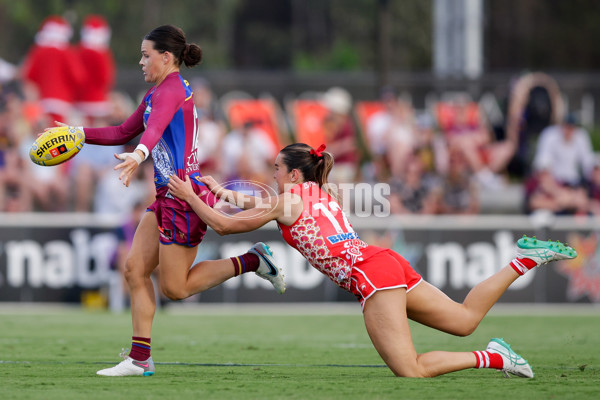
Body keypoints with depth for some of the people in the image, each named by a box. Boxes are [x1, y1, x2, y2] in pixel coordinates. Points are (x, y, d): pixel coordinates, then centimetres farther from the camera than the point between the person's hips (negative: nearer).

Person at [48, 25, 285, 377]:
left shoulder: (170, 90, -15)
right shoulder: (156, 93, 17)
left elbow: (156, 127, -37)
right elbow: (124, 132, 27)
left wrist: (139, 155, -56)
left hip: (183, 196, -10)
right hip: (168, 195, 10)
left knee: (175, 288, -3)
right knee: (135, 268, 4)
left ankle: (252, 261, 6)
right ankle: (140, 358, 5)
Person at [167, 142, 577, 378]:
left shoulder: (291, 200, 2)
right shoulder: (320, 195, 25)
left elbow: (224, 224, 6)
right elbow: (263, 207, 42)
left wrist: (190, 197, 16)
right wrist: (221, 191, 41)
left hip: (370, 273, -9)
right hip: (387, 262, 9)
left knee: (411, 371, -12)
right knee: (465, 318, 4)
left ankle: (492, 358, -19)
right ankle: (524, 259, -3)